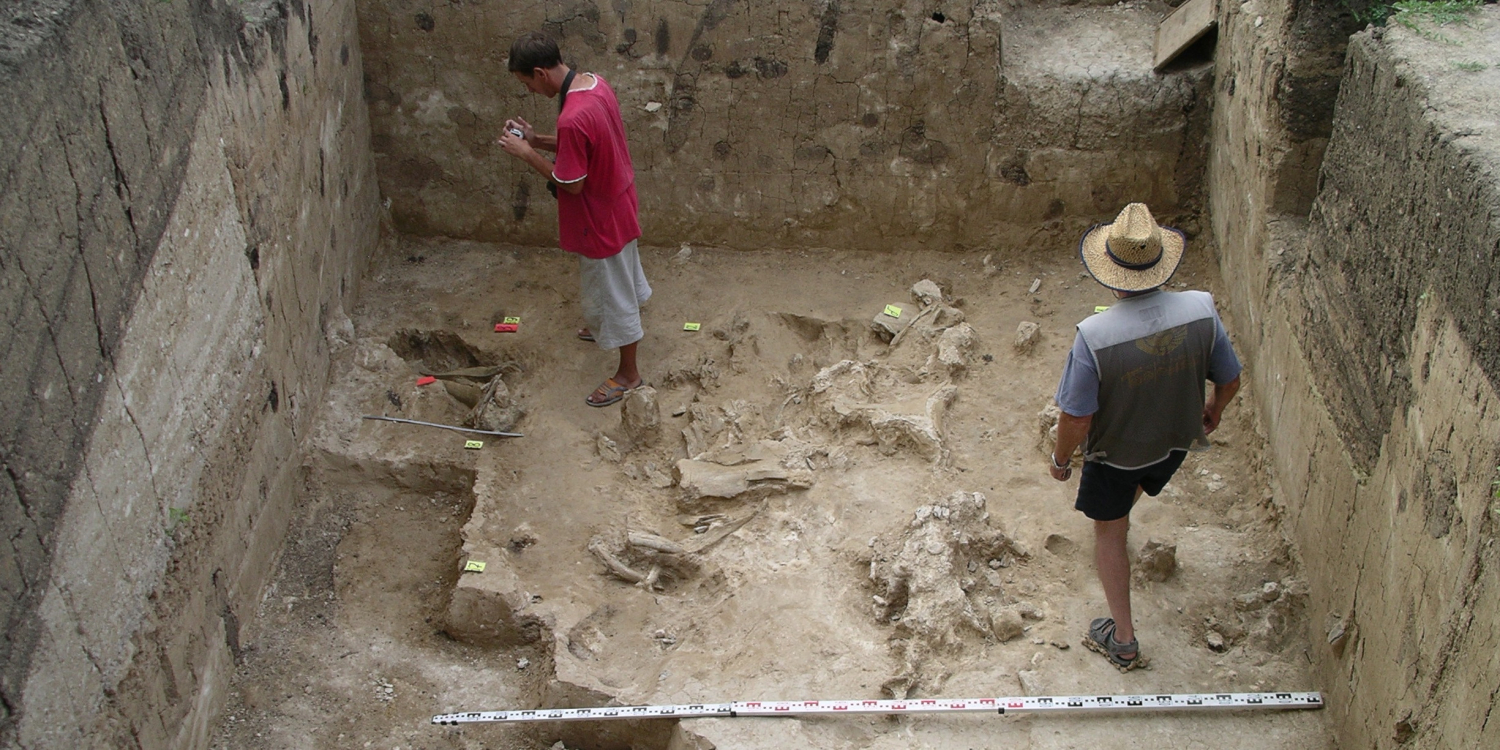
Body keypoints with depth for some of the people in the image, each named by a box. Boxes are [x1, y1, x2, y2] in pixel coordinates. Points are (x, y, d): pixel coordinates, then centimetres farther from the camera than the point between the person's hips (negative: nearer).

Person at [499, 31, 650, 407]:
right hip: (618, 200, 9)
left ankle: (628, 373, 27)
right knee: (619, 275, 31)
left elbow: (571, 184, -26)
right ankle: (606, 327, 56)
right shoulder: (595, 82, -6)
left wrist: (526, 152, -17)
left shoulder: (572, 118, -35)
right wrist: (538, 139, 0)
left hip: (601, 215, -9)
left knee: (611, 291, 9)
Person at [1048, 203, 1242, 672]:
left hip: (1113, 452, -3)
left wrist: (1060, 459, -5)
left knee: (1108, 534, 20)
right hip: (1176, 440, 4)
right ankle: (1118, 511, 71)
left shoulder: (1094, 336, -36)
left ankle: (1123, 639, 30)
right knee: (1131, 493, 37)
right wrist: (1213, 412, 13)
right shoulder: (1201, 309, -26)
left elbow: (1076, 418, -26)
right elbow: (1230, 381, -9)